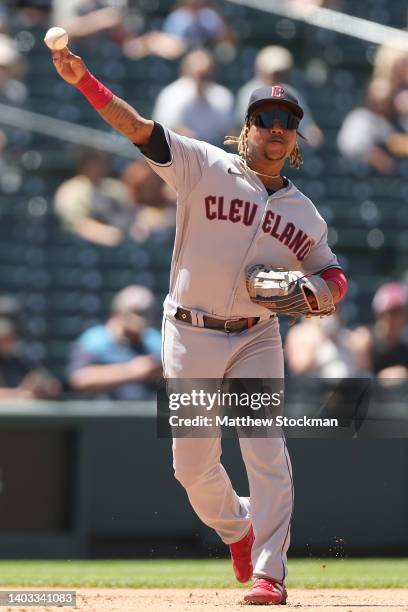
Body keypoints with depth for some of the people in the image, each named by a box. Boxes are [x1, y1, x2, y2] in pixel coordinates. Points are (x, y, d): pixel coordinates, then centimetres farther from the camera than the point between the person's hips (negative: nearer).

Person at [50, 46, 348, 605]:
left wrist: (322, 291, -6)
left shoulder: (306, 216, 7)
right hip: (191, 336, -1)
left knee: (266, 449, -13)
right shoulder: (206, 169, -4)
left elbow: (332, 271, 20)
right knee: (193, 464, 3)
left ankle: (269, 574, -10)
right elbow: (138, 128, -14)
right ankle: (236, 528, 33)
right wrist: (84, 81, -27)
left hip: (257, 339, 1)